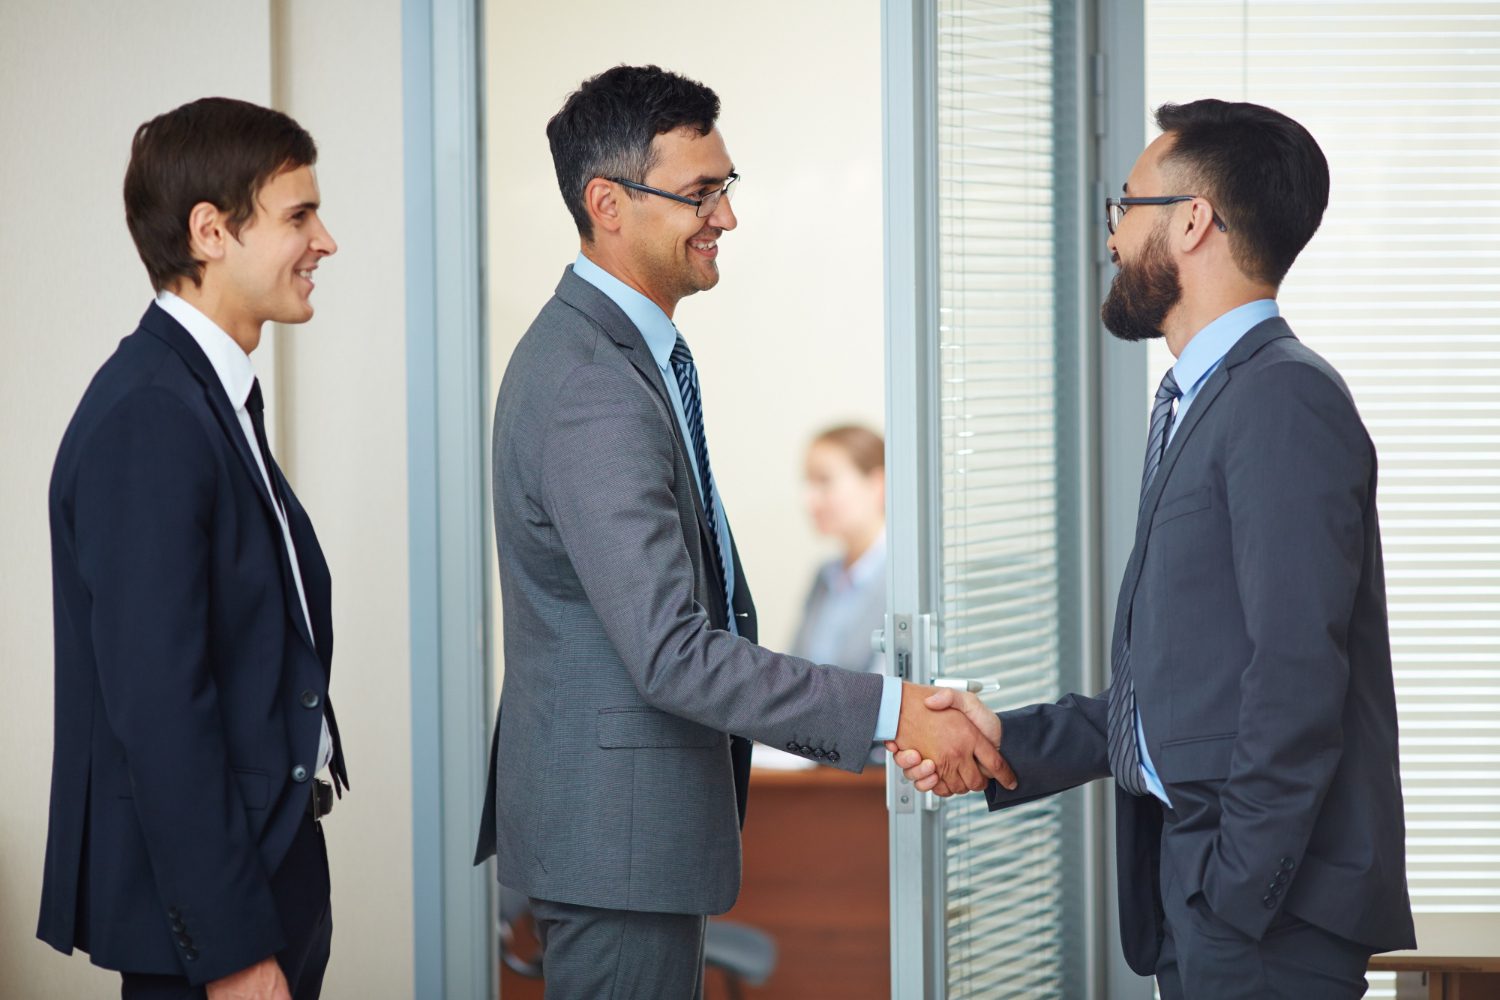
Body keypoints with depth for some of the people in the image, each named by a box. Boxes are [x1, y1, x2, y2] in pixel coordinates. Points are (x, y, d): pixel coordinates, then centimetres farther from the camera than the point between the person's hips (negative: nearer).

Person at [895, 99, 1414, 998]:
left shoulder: (1285, 401, -13)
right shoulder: (1200, 403, 18)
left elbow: (1297, 678, -20)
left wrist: (1237, 891, -20)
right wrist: (1012, 741, 12)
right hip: (1199, 889, 9)